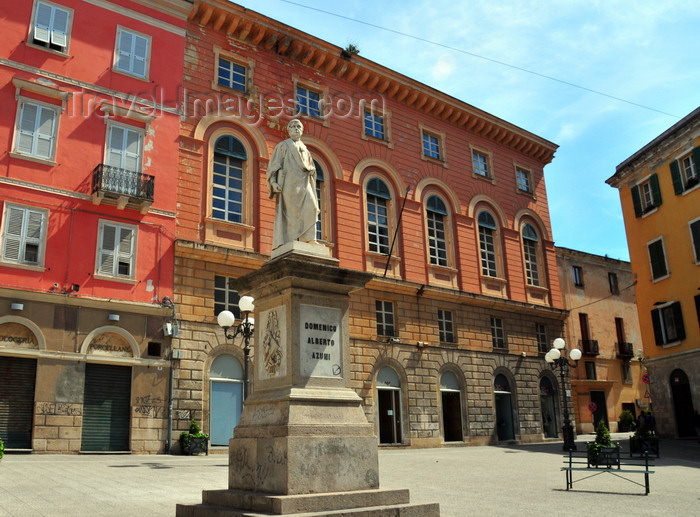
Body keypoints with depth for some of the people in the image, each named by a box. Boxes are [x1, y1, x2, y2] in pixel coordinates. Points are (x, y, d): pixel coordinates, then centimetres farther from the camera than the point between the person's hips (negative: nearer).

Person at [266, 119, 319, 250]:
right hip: (289, 181, -4)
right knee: (291, 210, -14)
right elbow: (274, 165, 5)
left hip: (303, 183, 4)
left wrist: (311, 169, 3)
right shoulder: (283, 145, 14)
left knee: (310, 207, -16)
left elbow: (311, 167, 29)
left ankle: (308, 239, -21)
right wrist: (273, 181, -10)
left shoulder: (304, 149, 28)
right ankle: (291, 240, -17)